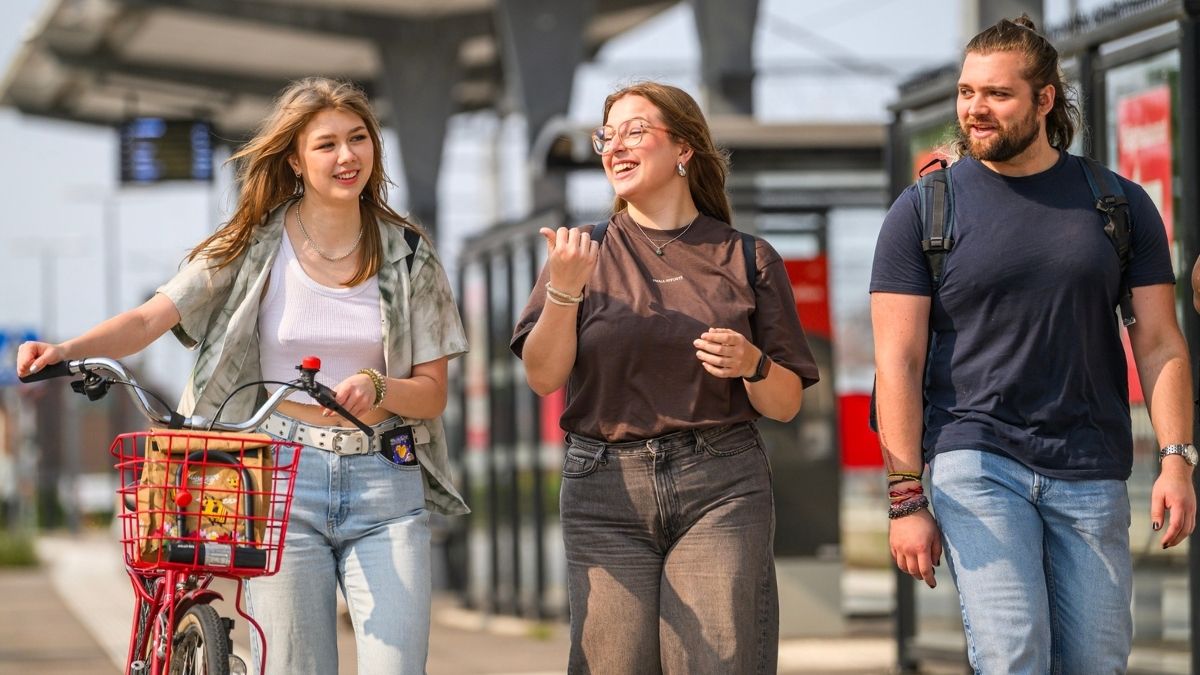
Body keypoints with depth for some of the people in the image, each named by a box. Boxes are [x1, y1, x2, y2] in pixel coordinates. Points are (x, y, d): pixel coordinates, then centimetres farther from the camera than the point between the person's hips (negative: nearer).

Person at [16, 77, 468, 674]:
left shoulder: (407, 256, 7)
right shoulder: (254, 246, 4)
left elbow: (432, 393, 6)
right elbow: (151, 318, -4)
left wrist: (376, 388, -16)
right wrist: (66, 351, -21)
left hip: (385, 486, 1)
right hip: (281, 481, -1)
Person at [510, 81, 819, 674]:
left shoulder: (748, 260, 8)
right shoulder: (582, 257, 11)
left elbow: (785, 404, 9)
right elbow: (543, 376, -2)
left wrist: (752, 364, -12)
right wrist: (563, 291, -17)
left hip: (721, 490, -1)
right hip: (606, 490, 1)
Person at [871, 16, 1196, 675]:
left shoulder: (1121, 204, 8)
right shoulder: (924, 211, 2)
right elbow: (898, 362, -1)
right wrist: (906, 499, -8)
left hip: (1092, 472, 2)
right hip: (976, 463, -2)